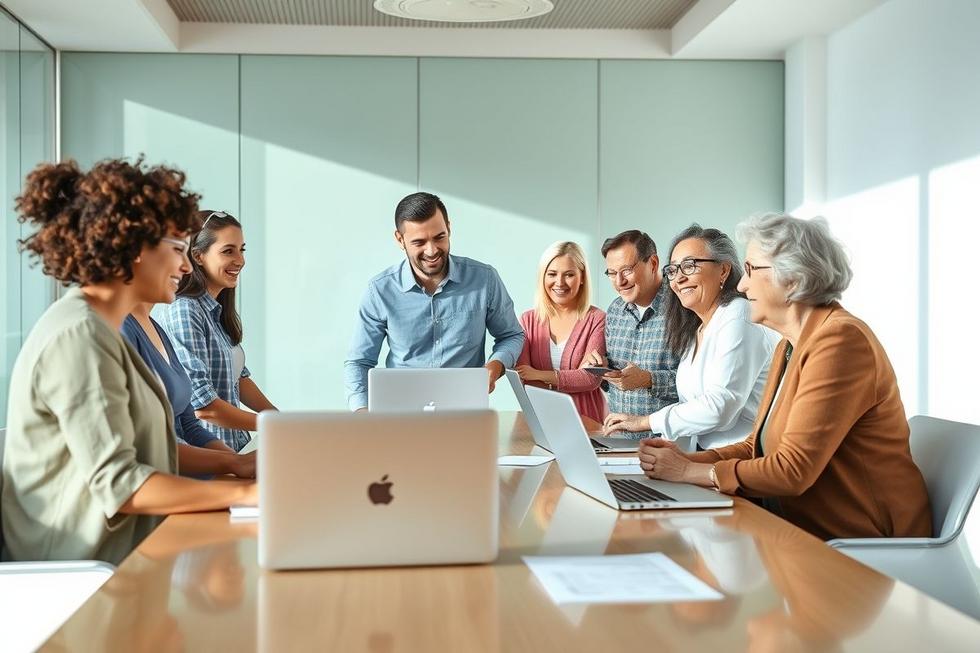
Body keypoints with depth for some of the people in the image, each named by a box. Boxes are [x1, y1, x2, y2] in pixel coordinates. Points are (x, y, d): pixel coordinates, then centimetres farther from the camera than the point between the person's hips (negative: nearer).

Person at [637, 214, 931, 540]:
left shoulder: (840, 340, -18)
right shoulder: (789, 346, 13)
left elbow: (793, 470, -24)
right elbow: (757, 447, 11)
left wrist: (690, 471, -15)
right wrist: (687, 459, -5)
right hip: (805, 529, 8)